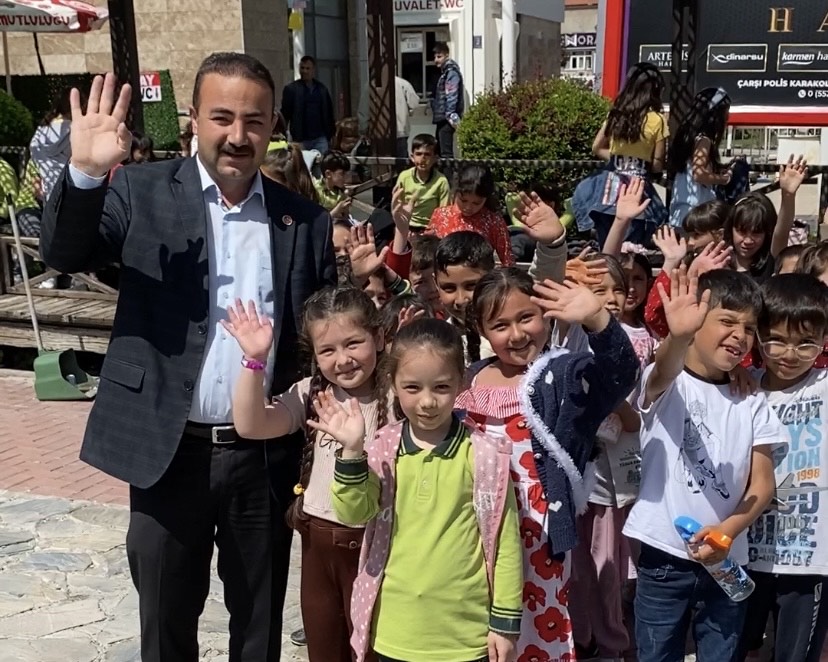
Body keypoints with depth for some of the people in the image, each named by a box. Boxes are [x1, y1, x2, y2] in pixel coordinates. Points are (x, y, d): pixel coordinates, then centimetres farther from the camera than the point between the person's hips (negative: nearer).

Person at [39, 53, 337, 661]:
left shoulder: (307, 221, 2)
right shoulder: (142, 193, -2)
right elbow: (64, 255, -14)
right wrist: (86, 174, -30)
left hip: (266, 457, 1)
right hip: (169, 454, -1)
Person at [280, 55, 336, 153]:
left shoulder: (322, 89, 11)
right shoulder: (291, 89, 2)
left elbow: (329, 113, 14)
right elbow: (285, 113, 0)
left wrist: (330, 134, 10)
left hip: (320, 139, 2)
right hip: (300, 139, -2)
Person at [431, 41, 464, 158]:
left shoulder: (451, 72, -11)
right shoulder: (443, 72, 18)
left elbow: (451, 96, -19)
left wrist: (450, 115, -23)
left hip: (446, 119, -10)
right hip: (441, 118, 10)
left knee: (446, 153, -10)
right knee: (439, 150, 15)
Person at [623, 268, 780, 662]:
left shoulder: (753, 404, 6)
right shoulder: (665, 384, -6)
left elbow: (762, 484, 2)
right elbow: (662, 374, -31)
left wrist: (728, 530, -17)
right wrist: (677, 337, -53)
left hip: (726, 558, 3)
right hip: (664, 555, -3)